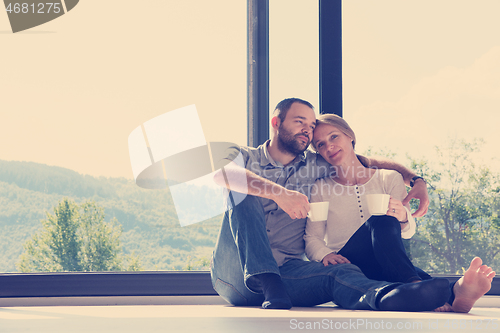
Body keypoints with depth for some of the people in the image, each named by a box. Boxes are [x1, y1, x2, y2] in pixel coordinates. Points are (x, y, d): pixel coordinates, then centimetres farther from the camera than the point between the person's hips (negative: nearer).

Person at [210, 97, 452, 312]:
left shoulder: (314, 166, 18)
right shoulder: (246, 157, 4)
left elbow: (369, 162, 23)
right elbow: (222, 173, -21)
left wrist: (416, 180, 6)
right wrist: (278, 193, -34)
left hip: (287, 272, 2)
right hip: (235, 275, -2)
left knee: (341, 273, -29)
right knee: (243, 191, -22)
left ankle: (386, 295, -63)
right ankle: (265, 281, -39)